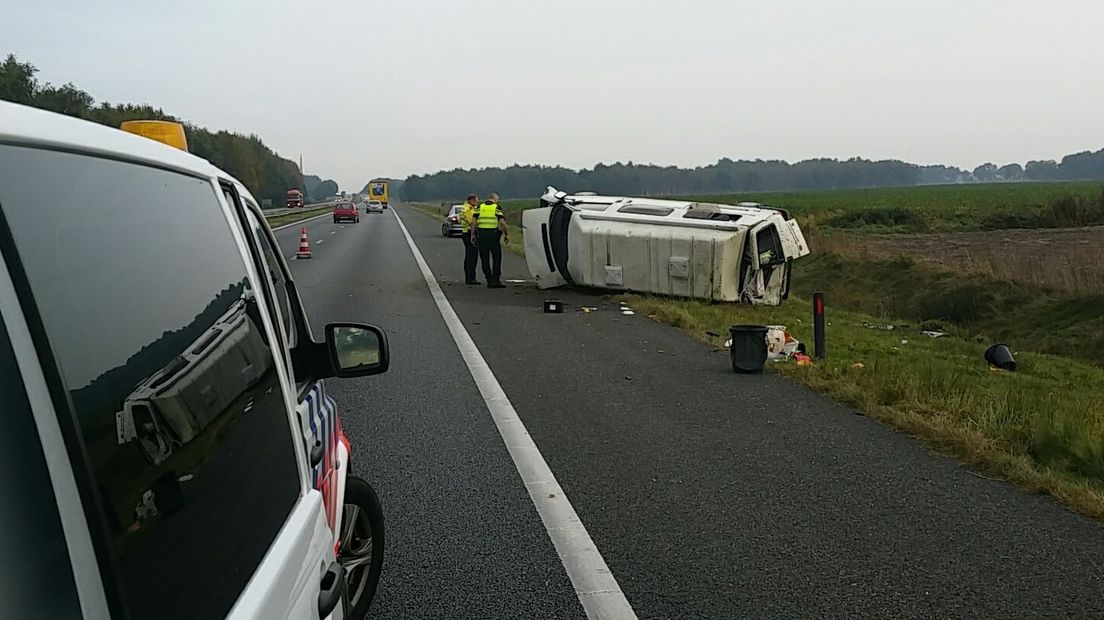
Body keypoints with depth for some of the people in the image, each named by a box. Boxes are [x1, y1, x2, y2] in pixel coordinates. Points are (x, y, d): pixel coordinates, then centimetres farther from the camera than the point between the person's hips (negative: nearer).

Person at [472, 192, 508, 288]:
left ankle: (489, 280, 10)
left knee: (485, 259, 9)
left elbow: (474, 222, 2)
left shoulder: (479, 207, 8)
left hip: (481, 234, 3)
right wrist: (506, 234, 0)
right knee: (496, 258, 6)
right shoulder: (497, 208, -1)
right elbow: (502, 222, -9)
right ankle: (496, 280, -1)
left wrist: (472, 234, 7)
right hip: (493, 234, -3)